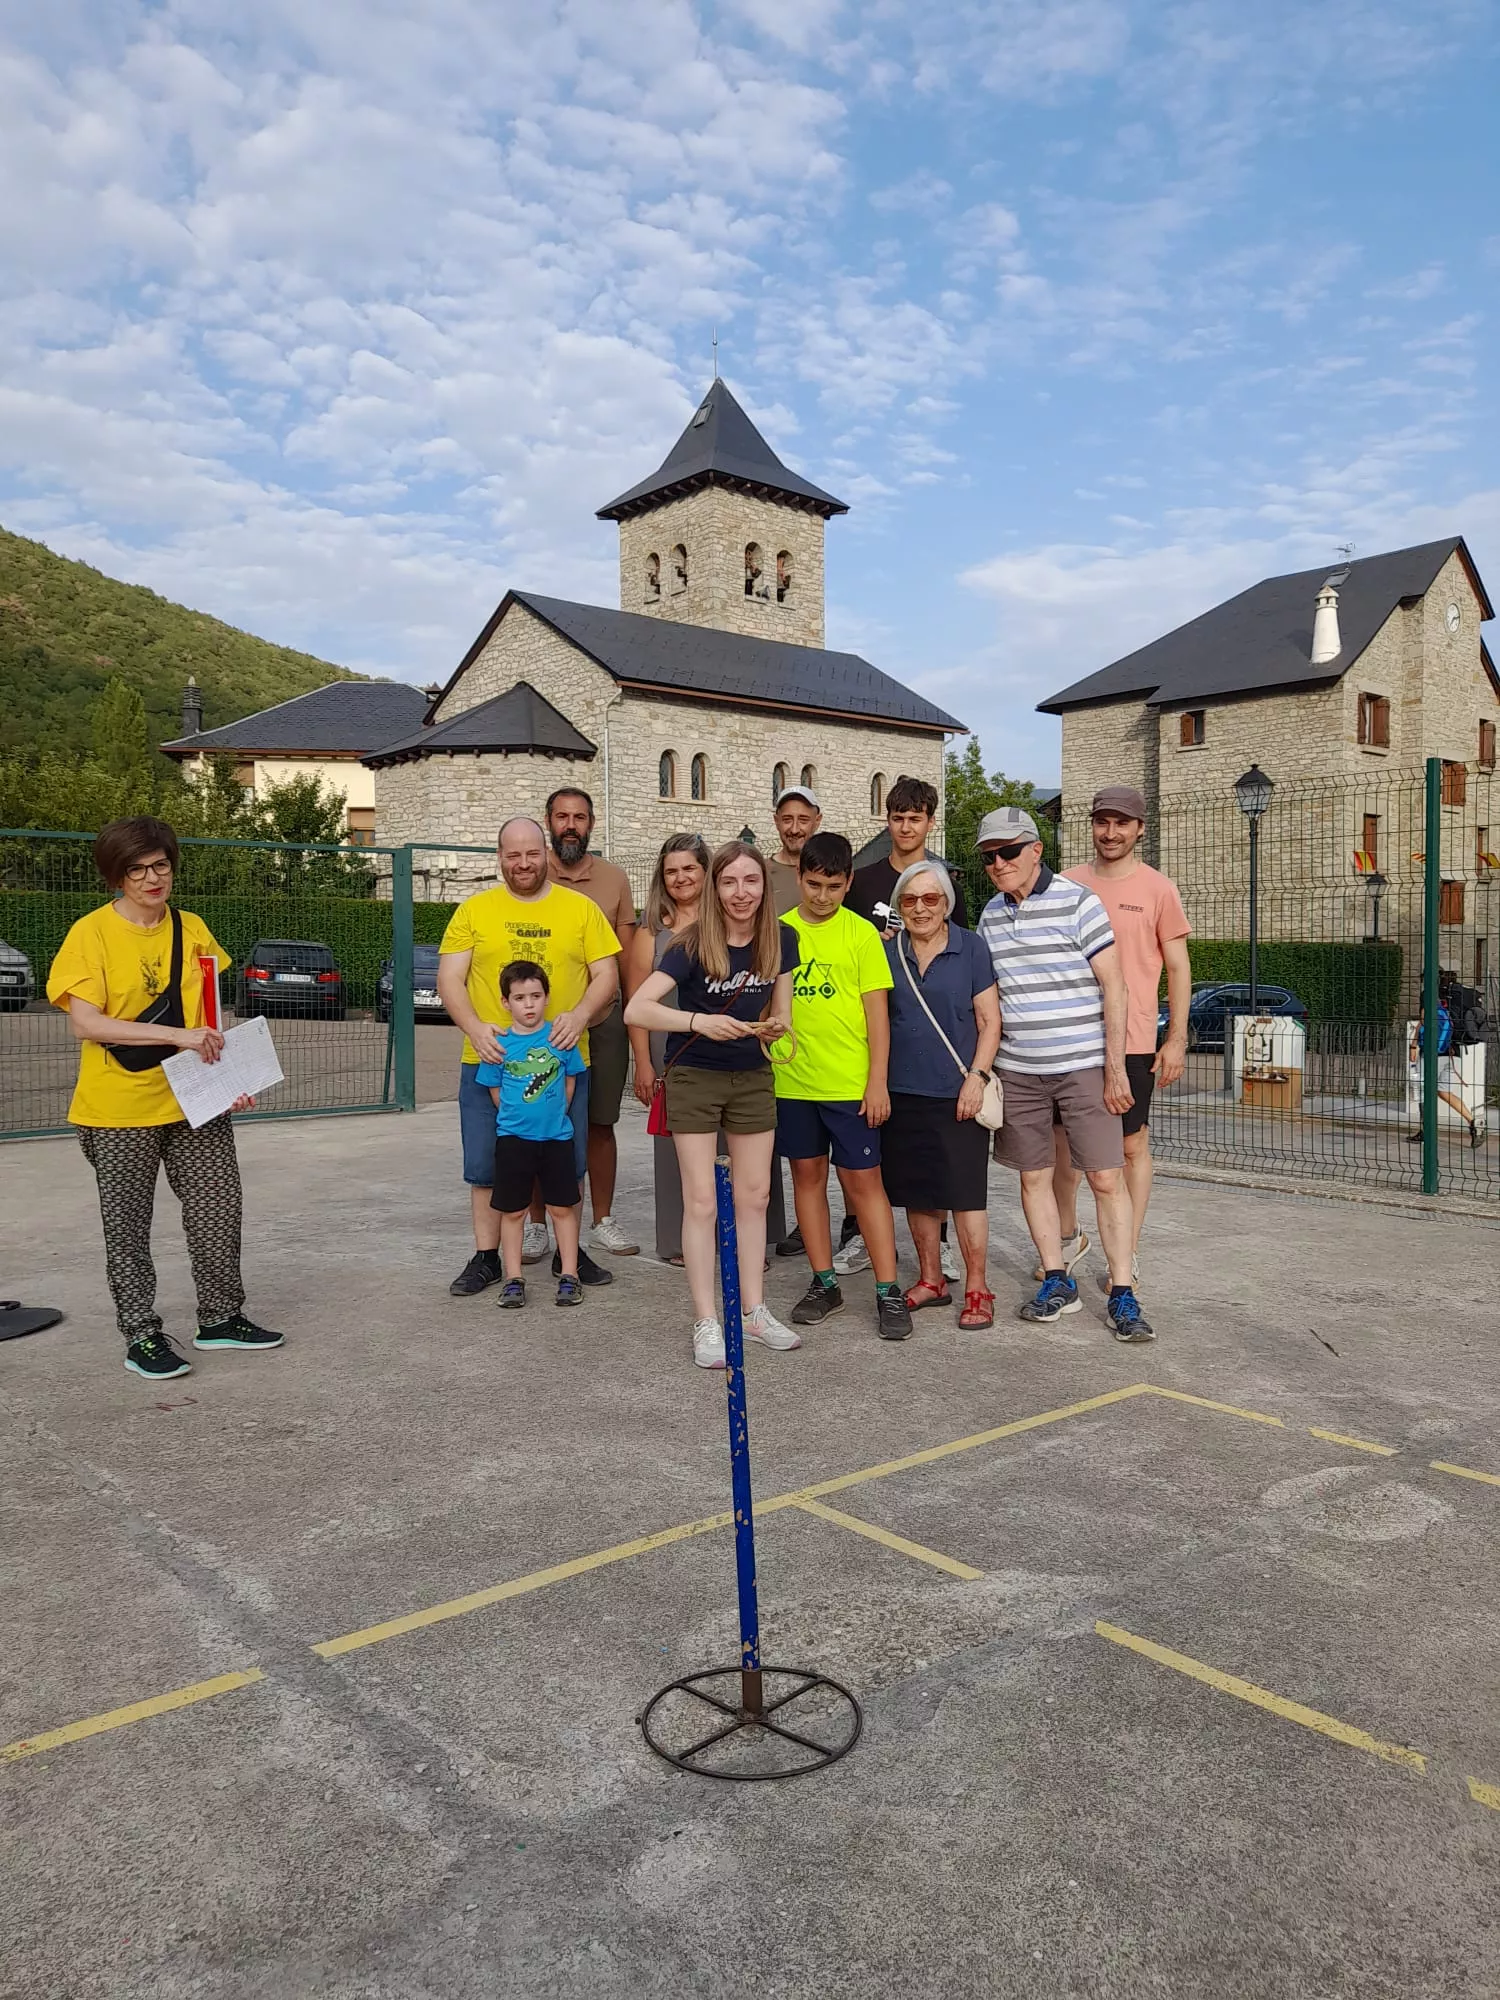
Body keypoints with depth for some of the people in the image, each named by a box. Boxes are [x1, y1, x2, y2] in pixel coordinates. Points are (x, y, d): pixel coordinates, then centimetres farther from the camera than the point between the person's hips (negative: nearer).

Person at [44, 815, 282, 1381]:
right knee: (128, 1227, 6)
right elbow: (85, 1023, -18)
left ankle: (220, 1318, 24)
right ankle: (140, 1336, 19)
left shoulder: (192, 929, 5)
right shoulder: (91, 933, -9)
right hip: (118, 1110, -4)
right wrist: (179, 1035, -24)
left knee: (218, 1212, 8)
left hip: (195, 1101, 4)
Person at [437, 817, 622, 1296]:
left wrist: (580, 1015, -17)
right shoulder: (473, 911, 4)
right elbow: (449, 980, 1)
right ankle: (486, 1258, 19)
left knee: (567, 1163, 9)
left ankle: (568, 1252, 25)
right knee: (486, 1165, 6)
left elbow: (606, 976, 2)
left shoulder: (581, 908, 5)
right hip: (489, 1059, 0)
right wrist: (475, 1027, -17)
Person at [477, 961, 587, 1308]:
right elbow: (495, 1091, 4)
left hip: (556, 1137, 0)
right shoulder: (499, 1044, -4)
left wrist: (553, 1114, 5)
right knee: (512, 1212, 7)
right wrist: (519, 1115, 2)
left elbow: (570, 1083, 7)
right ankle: (513, 1279, 17)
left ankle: (569, 1276, 16)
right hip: (512, 1137, 0)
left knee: (563, 1208, 6)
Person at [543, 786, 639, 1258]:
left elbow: (625, 958, 9)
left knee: (600, 1125, 9)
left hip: (603, 1020, 1)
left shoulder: (615, 879, 6)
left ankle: (603, 1221, 20)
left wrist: (634, 1018, 3)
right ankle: (537, 1226, 14)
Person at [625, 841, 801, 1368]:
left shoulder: (780, 939, -6)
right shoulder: (693, 944, -19)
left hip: (752, 1078, 4)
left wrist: (776, 1025, -15)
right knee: (702, 1201, -2)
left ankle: (754, 1312, 22)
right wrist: (698, 1020, -40)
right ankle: (706, 1324, 7)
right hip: (694, 1079, -4)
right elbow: (636, 1009, -27)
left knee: (754, 1195, 9)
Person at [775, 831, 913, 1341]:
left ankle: (888, 1291, 8)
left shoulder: (861, 934, -3)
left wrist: (878, 1081, -8)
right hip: (792, 1079, 3)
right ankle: (824, 1283, 22)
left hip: (851, 1082, -3)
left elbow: (877, 1012, -3)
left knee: (863, 1182, 0)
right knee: (807, 1175, 10)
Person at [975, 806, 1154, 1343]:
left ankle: (1122, 1294, 5)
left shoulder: (1077, 902, -7)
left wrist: (1115, 1068, -11)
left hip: (1084, 1066, -5)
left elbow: (1113, 985, -8)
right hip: (1017, 1070, 5)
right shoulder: (990, 915, 9)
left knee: (1107, 1178, -3)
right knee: (1033, 1176, 9)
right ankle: (1057, 1282, 21)